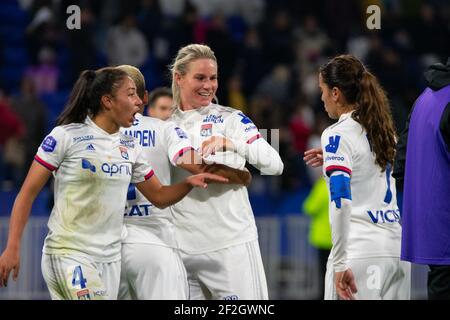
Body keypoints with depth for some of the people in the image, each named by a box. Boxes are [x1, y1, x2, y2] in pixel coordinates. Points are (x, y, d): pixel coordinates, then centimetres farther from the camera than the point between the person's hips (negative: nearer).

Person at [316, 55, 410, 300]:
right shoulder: (385, 130, 14)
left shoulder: (337, 135, -7)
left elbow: (341, 200, -16)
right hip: (397, 248, 7)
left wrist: (340, 264, -16)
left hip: (360, 250, -7)